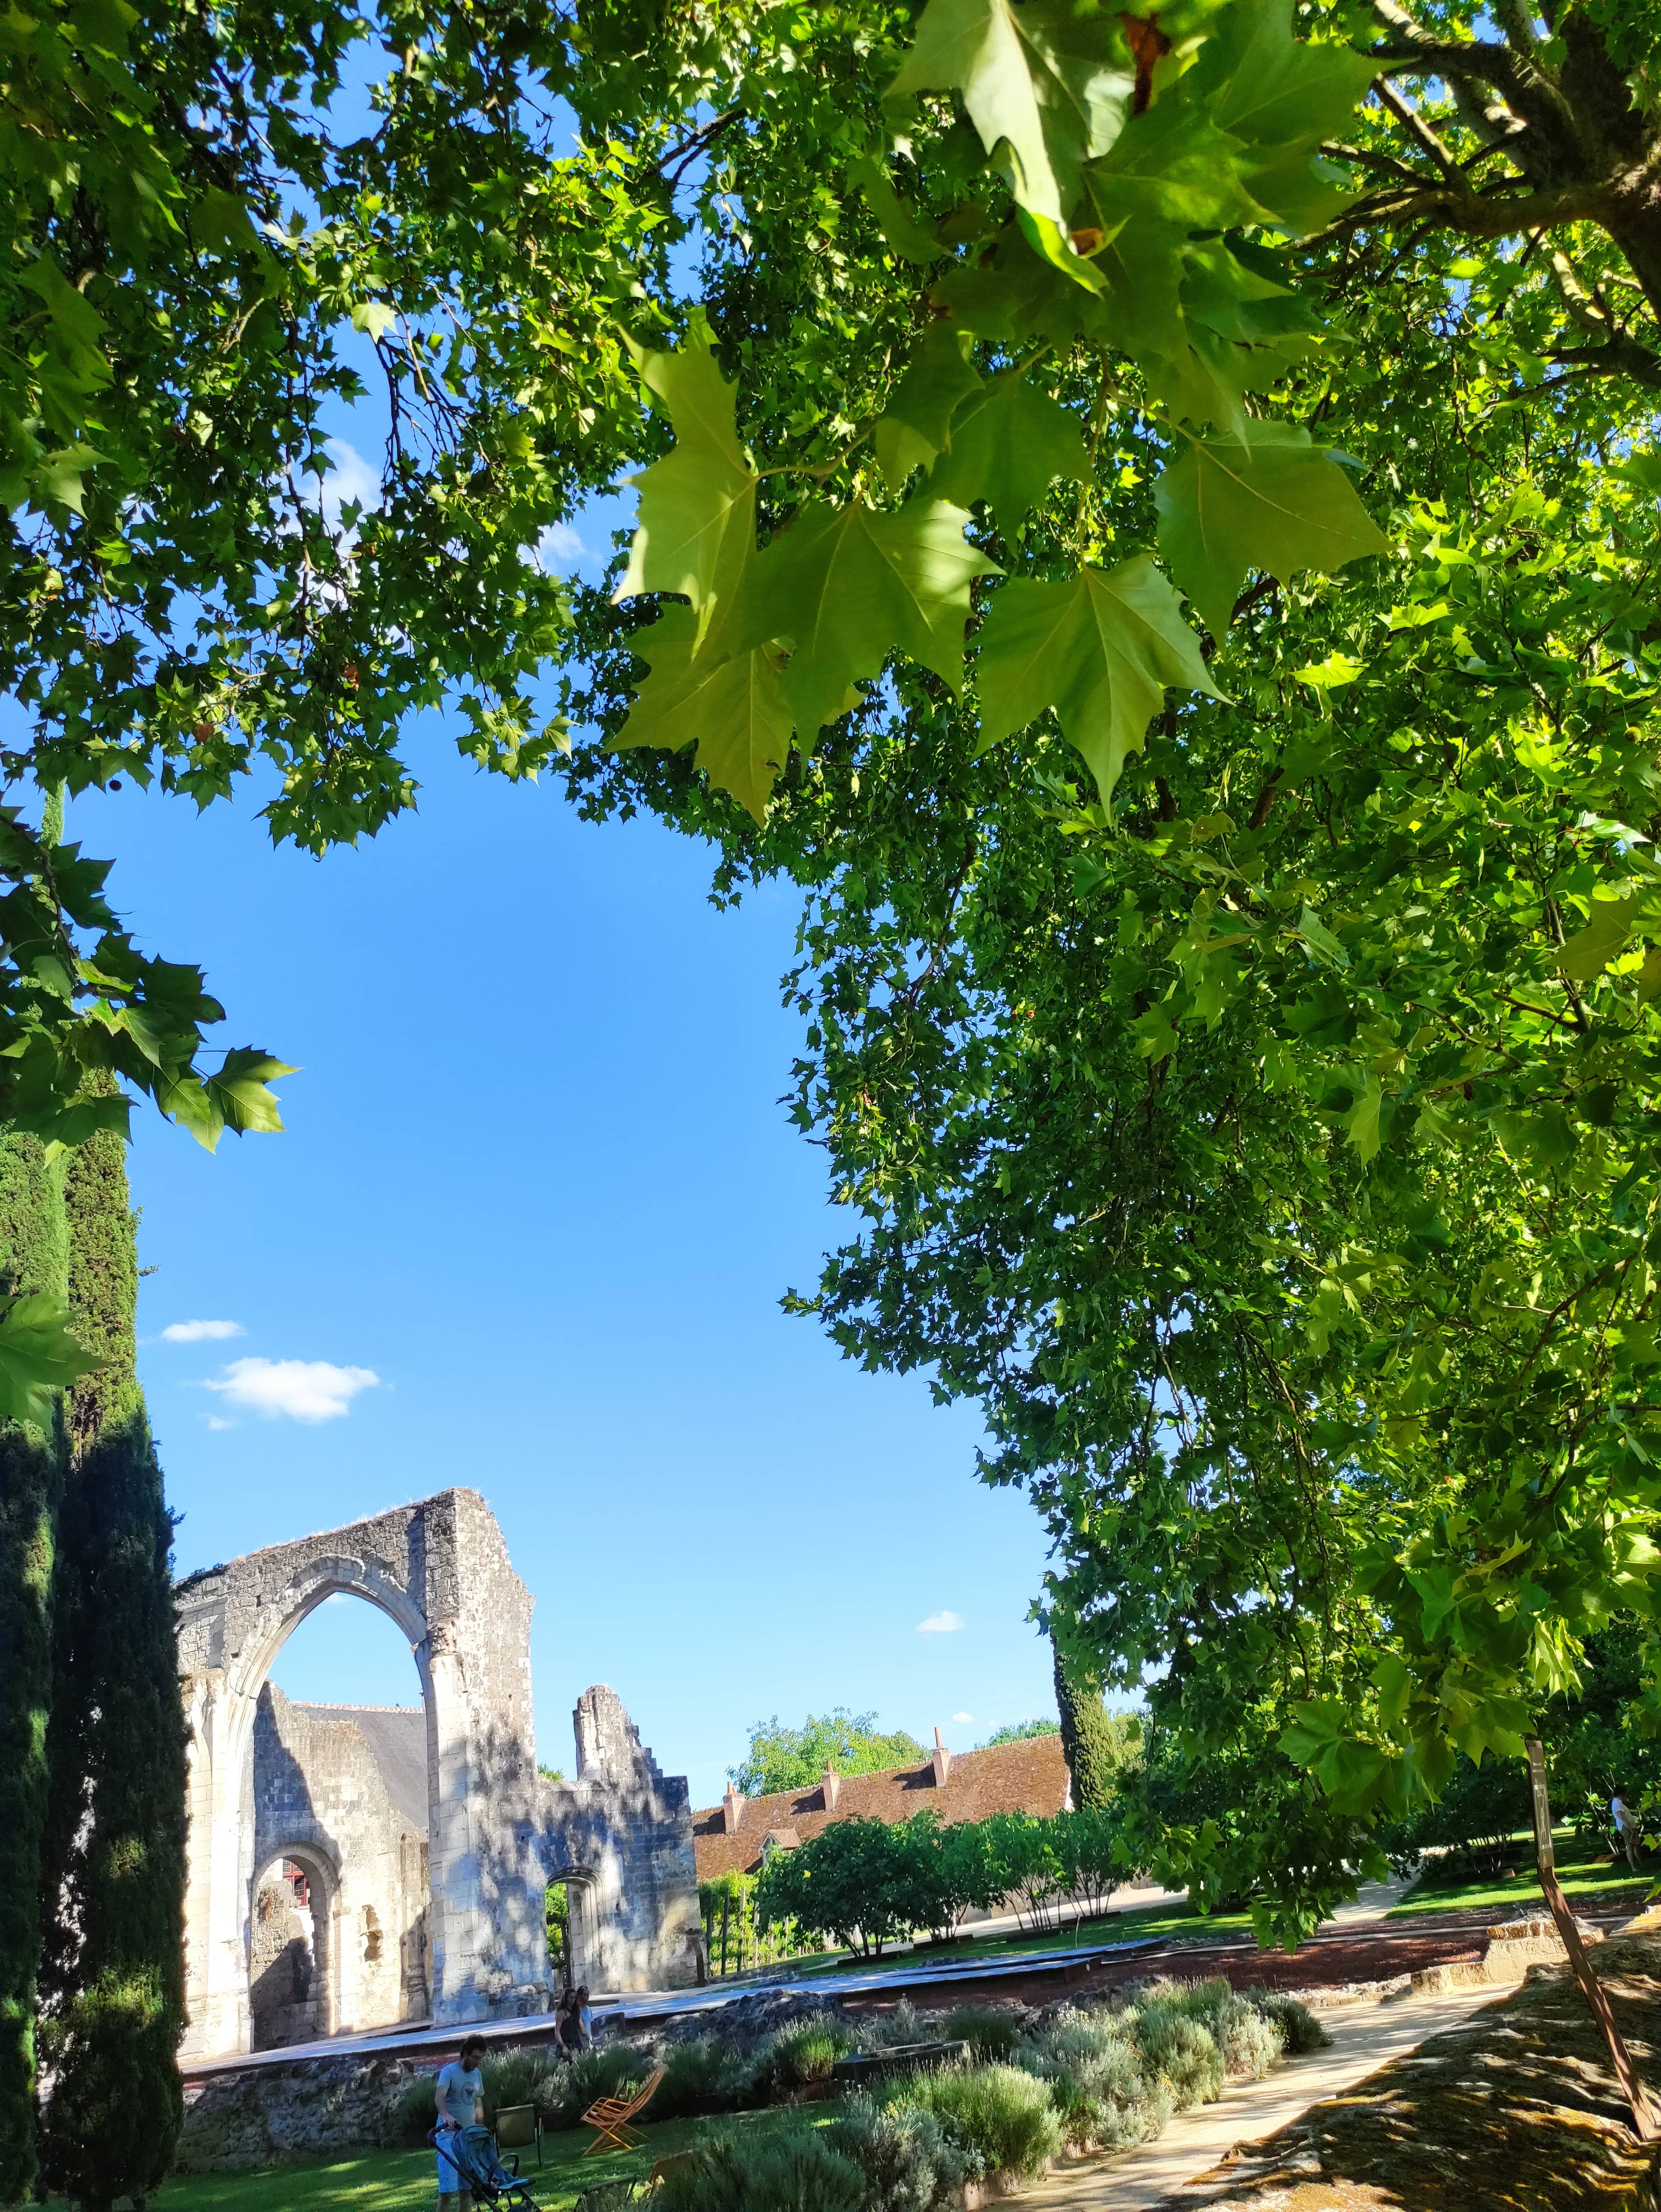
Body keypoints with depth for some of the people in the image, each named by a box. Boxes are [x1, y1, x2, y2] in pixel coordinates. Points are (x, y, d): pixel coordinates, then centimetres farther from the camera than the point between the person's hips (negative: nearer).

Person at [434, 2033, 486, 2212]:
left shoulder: (477, 2074, 10)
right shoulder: (449, 2071, -13)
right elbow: (440, 2095, -31)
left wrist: (479, 2109, 4)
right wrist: (445, 2115, -49)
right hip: (449, 2133, -7)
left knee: (468, 2184, 12)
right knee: (449, 2185, -13)